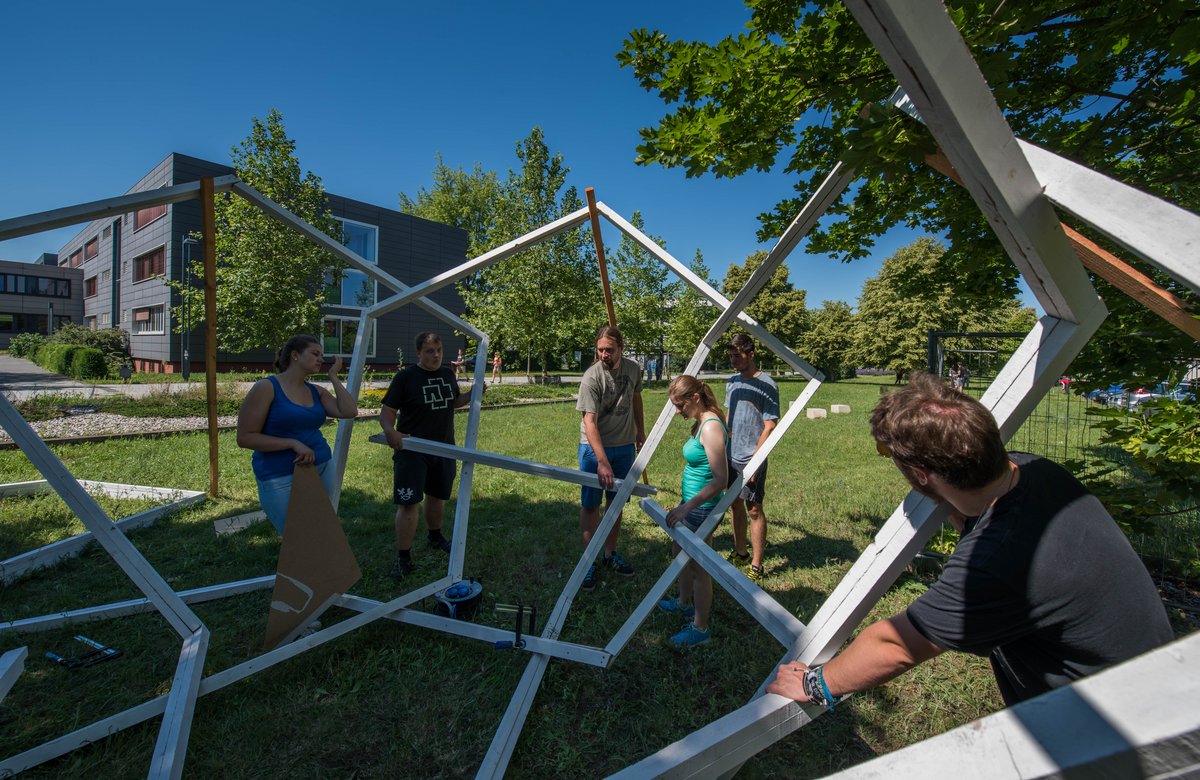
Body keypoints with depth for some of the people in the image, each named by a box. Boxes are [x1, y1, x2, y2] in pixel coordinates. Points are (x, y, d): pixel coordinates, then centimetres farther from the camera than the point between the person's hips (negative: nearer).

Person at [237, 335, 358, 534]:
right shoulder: (266, 388, -8)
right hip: (282, 478, -5)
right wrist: (293, 443, -19)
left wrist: (334, 377, -1)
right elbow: (245, 437, -10)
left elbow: (350, 412, -4)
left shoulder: (316, 391, 8)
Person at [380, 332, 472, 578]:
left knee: (438, 496, 20)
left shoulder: (448, 374, 6)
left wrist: (472, 396, 2)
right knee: (409, 502, -7)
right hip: (412, 450, -5)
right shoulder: (405, 377, -11)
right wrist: (390, 431, -33)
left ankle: (435, 537, 43)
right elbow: (387, 411, -13)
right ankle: (403, 558, 4)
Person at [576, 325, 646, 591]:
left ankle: (611, 554, 30)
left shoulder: (633, 369, -4)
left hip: (624, 446, 5)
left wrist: (640, 431, 20)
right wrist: (602, 461, -32)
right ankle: (590, 561, 17)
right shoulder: (591, 377, -21)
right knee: (590, 505, 3)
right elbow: (589, 422, -25)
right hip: (594, 447, -4)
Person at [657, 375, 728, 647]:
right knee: (680, 553, 25)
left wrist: (687, 507, -28)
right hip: (692, 504, 10)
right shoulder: (700, 422, 5)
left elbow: (720, 480, -27)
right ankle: (685, 603, 47)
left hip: (702, 507, -10)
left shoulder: (711, 427, -25)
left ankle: (700, 628, 25)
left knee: (699, 567, 6)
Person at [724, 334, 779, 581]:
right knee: (736, 505, 16)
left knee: (754, 509, 1)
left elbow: (770, 426, -15)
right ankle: (740, 553, 32)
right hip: (731, 456, 7)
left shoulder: (766, 385, -13)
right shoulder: (732, 382, 8)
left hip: (751, 459, -7)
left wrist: (754, 461, -18)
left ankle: (756, 565, 11)